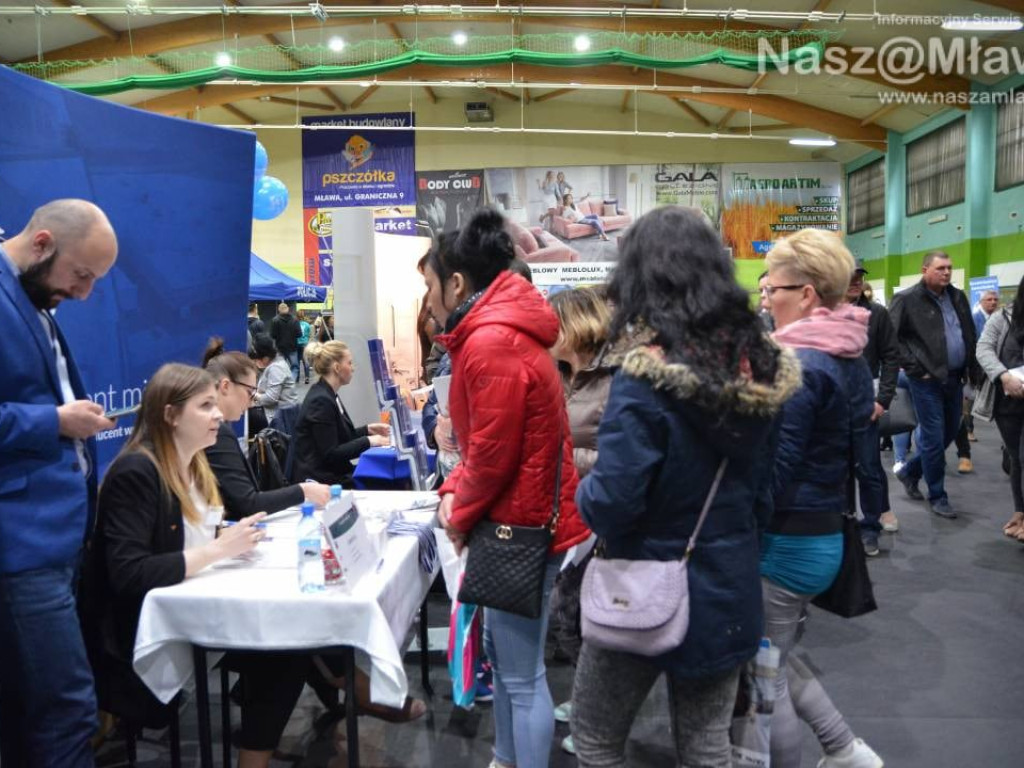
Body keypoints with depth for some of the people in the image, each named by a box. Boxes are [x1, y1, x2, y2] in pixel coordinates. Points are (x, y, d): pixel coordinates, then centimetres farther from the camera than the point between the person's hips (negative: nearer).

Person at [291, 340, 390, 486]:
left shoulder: (328, 394, 9)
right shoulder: (321, 400, -19)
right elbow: (330, 454, -21)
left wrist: (368, 430, 7)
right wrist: (369, 441, -18)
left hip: (332, 473, 9)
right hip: (321, 480, -9)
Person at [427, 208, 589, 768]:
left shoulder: (490, 343, -22)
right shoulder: (497, 331, 12)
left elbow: (493, 454, -21)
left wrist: (461, 518, -5)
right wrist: (453, 492, 4)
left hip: (522, 522, -11)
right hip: (518, 515, 11)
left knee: (523, 674, 2)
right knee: (499, 651, 23)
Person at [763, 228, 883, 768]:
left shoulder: (798, 366, -21)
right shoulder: (851, 359, 8)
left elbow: (773, 470, -23)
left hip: (785, 540, -9)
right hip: (824, 534, 9)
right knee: (777, 659, 26)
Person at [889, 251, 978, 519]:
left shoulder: (958, 297, 11)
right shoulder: (907, 299, -10)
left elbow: (970, 335, 18)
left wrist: (972, 367, 8)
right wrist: (914, 368, -13)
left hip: (955, 378, 7)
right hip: (927, 380, -7)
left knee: (950, 434, 15)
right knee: (934, 439, -1)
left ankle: (910, 472, 34)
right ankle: (937, 496, 13)